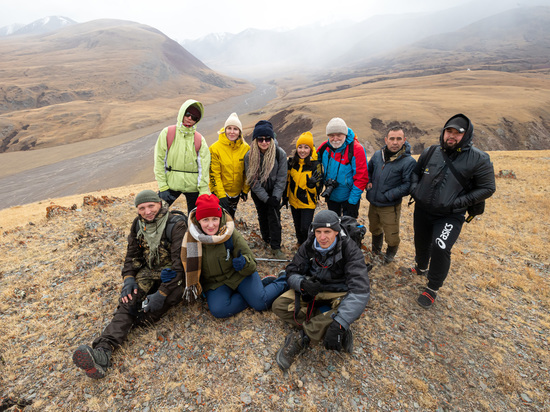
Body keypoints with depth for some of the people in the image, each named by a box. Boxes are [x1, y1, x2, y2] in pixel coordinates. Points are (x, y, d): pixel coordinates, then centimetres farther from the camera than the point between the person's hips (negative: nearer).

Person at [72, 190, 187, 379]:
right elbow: (132, 254, 12)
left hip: (172, 276, -3)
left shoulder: (176, 224, -18)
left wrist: (162, 293, -27)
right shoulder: (138, 224, 3)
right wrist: (128, 278, -7)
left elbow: (180, 262, -22)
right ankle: (103, 350, -34)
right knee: (128, 302, -21)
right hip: (148, 272, 4)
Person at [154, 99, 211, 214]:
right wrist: (163, 187, -8)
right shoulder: (167, 133, -2)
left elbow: (204, 168, -3)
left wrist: (203, 193, -8)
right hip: (171, 184, 0)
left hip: (193, 187, 0)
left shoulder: (200, 140, -2)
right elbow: (159, 161, -2)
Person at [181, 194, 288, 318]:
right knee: (218, 310, -27)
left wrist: (244, 263, -34)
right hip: (214, 283, 3)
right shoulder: (191, 238, -10)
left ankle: (283, 282, 10)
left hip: (238, 275, -2)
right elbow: (188, 266, 9)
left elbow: (251, 266, -12)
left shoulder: (232, 235, -16)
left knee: (261, 303, -22)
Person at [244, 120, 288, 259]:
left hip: (274, 192, -1)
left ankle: (276, 247, 2)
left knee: (274, 216, -6)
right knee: (262, 215, 15)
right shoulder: (249, 156, -15)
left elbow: (281, 178, -11)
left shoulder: (280, 154, -17)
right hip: (258, 192, 2)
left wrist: (275, 197, -17)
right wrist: (266, 198, -18)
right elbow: (252, 180, -13)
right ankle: (266, 238, 38)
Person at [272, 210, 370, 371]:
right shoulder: (309, 246, -12)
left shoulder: (349, 249, -24)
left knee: (353, 309, -37)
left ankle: (301, 338, -25)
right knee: (279, 305, -17)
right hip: (312, 290, 3)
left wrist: (338, 324, -47)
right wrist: (302, 283, -33)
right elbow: (292, 272, -6)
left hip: (339, 293, -3)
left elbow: (360, 289, -35)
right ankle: (322, 326, -20)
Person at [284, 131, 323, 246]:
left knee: (305, 229, -7)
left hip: (308, 203, -5)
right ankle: (300, 244, 48)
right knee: (298, 227, 21)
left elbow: (318, 188, -15)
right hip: (294, 201, 5)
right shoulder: (291, 162, -2)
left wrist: (312, 184, -36)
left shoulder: (315, 164, -15)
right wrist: (285, 196, 15)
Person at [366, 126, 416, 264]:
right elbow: (368, 170, 17)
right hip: (373, 203, 5)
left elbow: (408, 185, -19)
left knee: (392, 236, 6)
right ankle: (376, 250, 53)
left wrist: (388, 195, -21)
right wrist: (368, 182, 0)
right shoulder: (378, 154, -1)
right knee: (375, 229, 26)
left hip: (390, 207, -5)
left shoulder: (408, 161, -16)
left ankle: (390, 255, 39)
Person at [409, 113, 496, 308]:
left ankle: (433, 288, 3)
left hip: (450, 216, -4)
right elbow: (415, 172, 16)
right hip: (422, 210, 4)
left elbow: (487, 188, -6)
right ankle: (422, 268, 52)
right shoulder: (430, 152, 0)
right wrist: (415, 189, -4)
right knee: (421, 244, 20)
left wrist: (456, 203, -16)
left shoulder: (478, 159, -9)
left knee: (440, 248, -21)